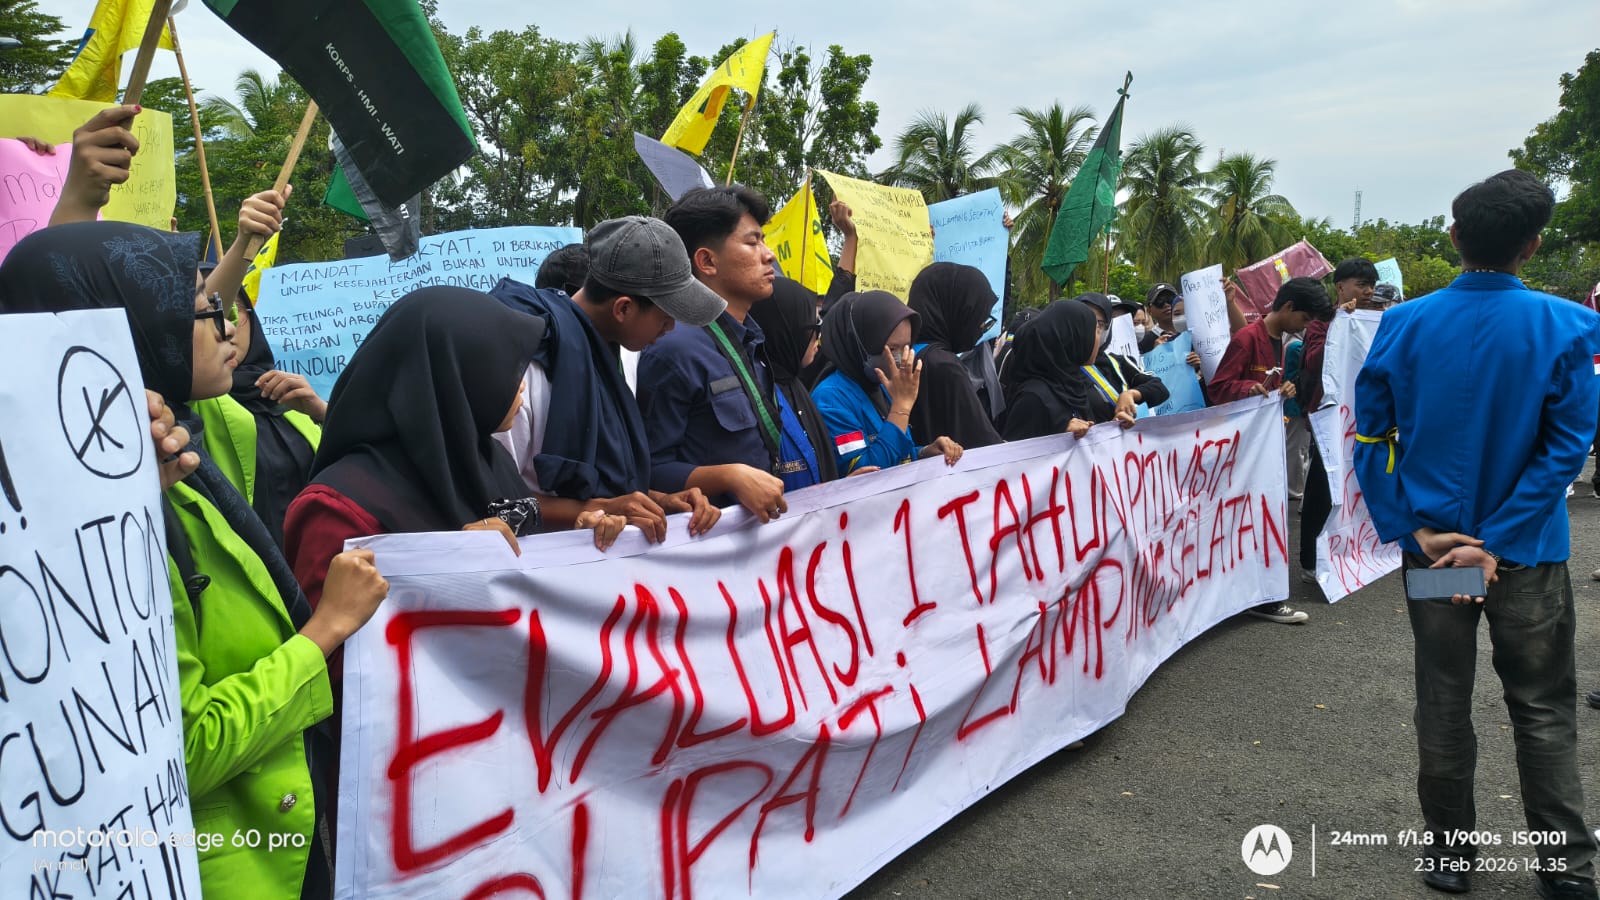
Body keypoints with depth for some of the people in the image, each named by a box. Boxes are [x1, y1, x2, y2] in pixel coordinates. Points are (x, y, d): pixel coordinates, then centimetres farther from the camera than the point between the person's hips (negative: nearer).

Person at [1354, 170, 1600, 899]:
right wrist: (1496, 544, -14)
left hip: (1431, 544, 1)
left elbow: (1370, 436, -7)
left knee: (1442, 706, 13)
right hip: (1528, 552, -1)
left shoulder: (1401, 325, -7)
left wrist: (1414, 532, -8)